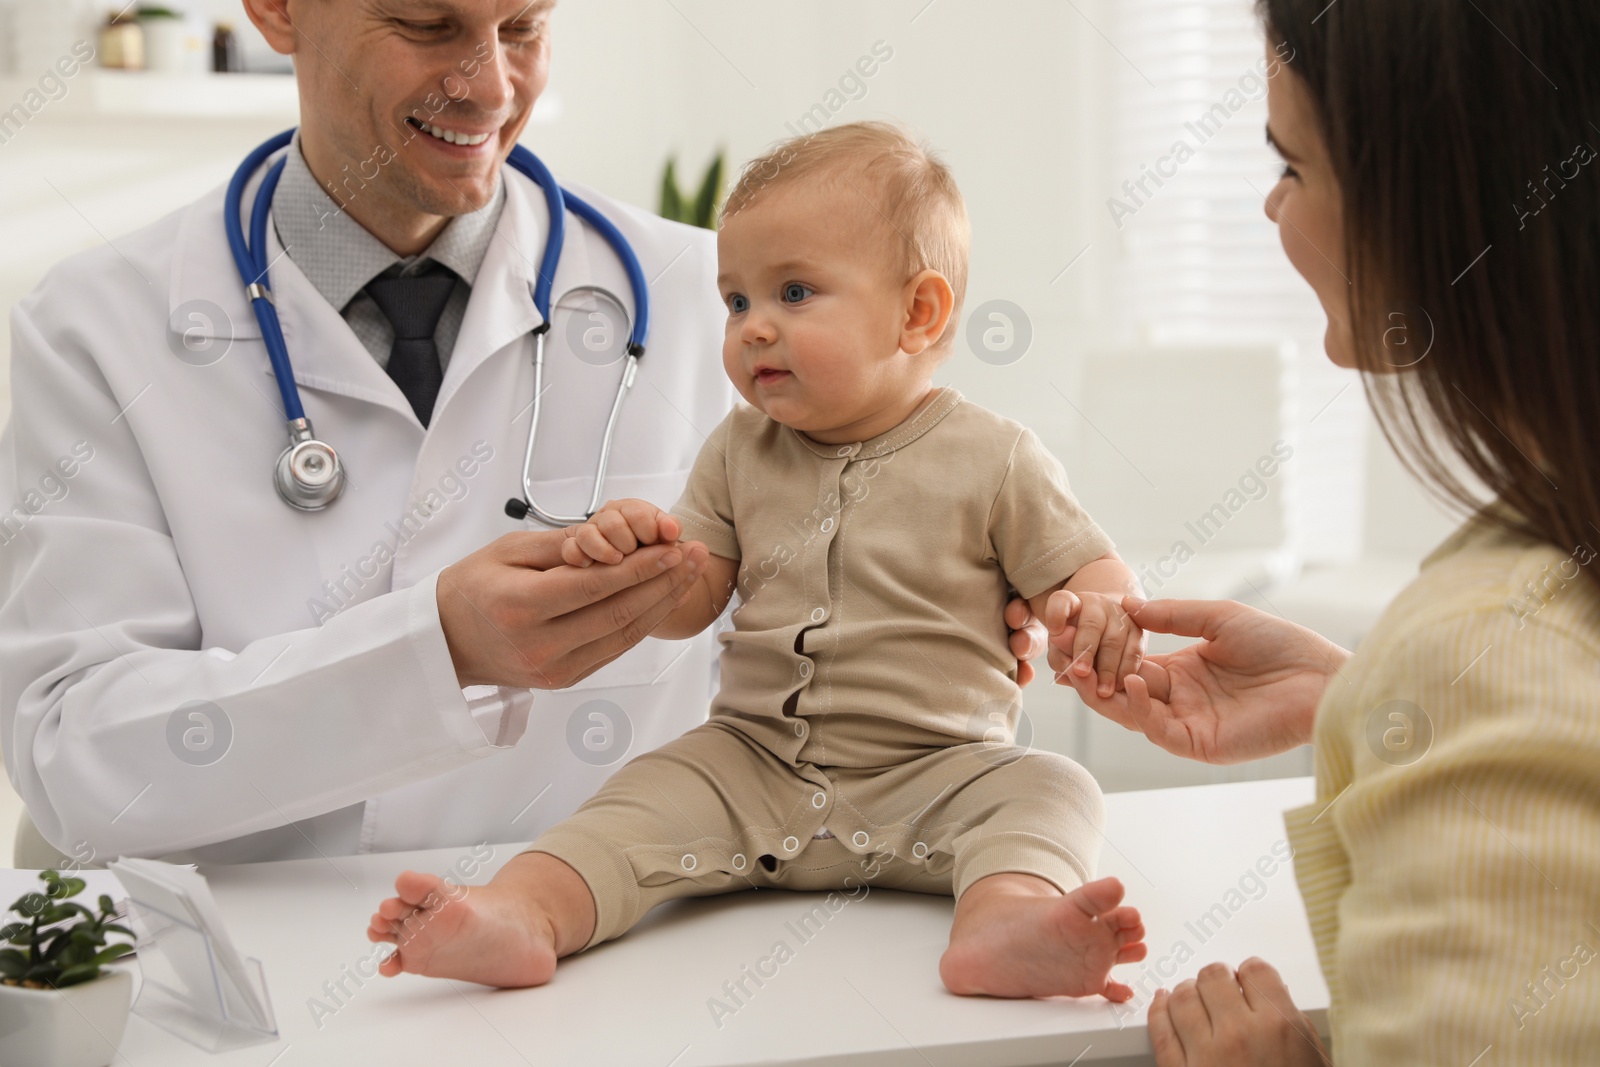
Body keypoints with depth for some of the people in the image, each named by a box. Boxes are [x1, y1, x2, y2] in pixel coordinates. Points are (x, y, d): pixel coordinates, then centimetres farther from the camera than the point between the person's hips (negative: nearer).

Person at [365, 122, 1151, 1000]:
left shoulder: (992, 459, -2)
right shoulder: (740, 450, 10)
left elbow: (1085, 568, 0)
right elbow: (688, 603, 9)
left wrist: (1099, 612, -26)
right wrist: (641, 550, -14)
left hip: (933, 774, -3)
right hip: (751, 766, 3)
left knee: (1052, 791, -28)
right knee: (652, 792, -19)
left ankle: (1003, 922, -55)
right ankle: (522, 913, -41)